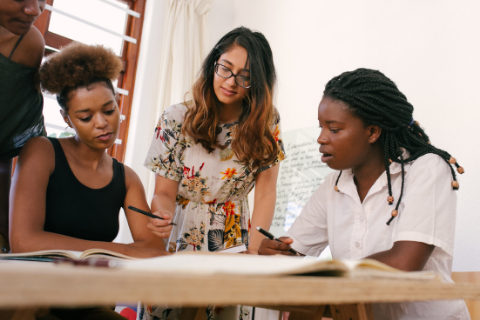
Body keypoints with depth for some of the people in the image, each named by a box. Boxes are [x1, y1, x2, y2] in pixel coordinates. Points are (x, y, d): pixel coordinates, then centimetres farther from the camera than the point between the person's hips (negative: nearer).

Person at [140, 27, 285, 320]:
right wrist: (162, 217, -31)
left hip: (234, 239, 1)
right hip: (178, 239, 0)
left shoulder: (267, 121, -6)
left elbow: (265, 191, -9)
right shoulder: (177, 119, -9)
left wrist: (254, 252, -19)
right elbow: (164, 193, -8)